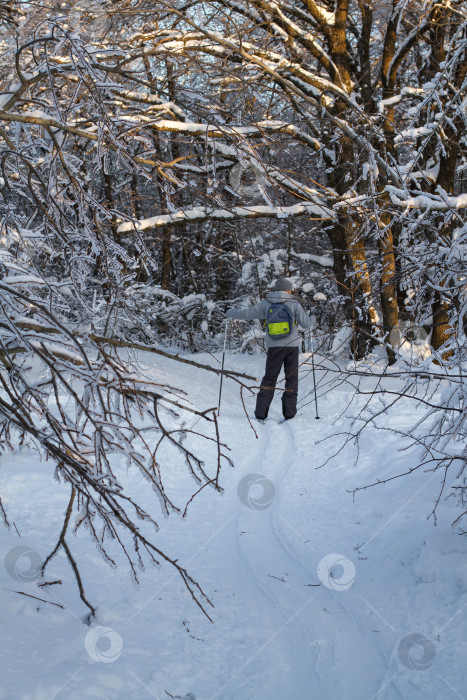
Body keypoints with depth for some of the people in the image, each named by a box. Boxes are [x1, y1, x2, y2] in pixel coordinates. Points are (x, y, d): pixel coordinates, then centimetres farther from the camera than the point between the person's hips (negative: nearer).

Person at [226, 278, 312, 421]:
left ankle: (261, 412, 0)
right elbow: (306, 324, -1)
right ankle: (289, 411, 4)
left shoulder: (266, 303, 1)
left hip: (274, 346, 1)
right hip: (292, 345, -1)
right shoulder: (293, 304, -1)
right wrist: (309, 318, 23)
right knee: (291, 378, 8)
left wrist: (231, 313, 20)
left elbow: (247, 314, 3)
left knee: (269, 378, 6)